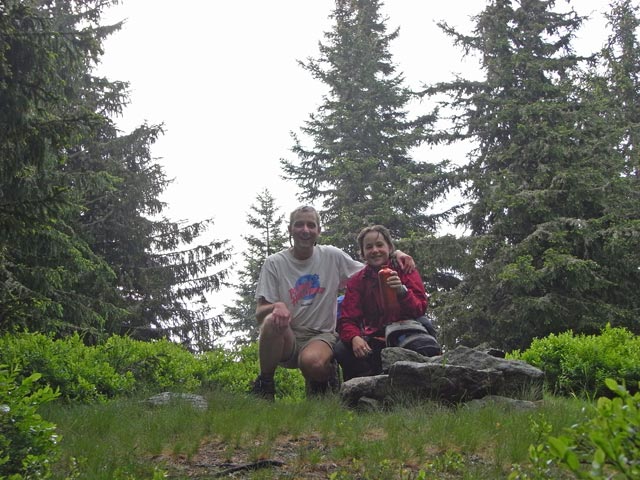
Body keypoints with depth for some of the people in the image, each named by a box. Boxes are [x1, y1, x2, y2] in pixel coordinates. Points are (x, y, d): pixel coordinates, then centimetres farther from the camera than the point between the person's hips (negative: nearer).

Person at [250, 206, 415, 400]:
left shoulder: (332, 256, 3)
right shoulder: (274, 263, 0)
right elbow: (259, 314, -3)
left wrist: (395, 253, -6)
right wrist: (276, 306, -27)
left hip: (322, 335, 0)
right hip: (286, 339, 1)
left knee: (312, 362, -36)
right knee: (272, 321, -34)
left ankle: (318, 380, 4)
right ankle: (265, 383, -9)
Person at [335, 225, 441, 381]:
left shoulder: (406, 270, 1)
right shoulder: (356, 282, 5)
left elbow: (420, 309, -10)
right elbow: (348, 320, -4)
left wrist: (402, 291, -31)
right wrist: (354, 338, -27)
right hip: (375, 338, 2)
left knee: (429, 348, -35)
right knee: (341, 350, -27)